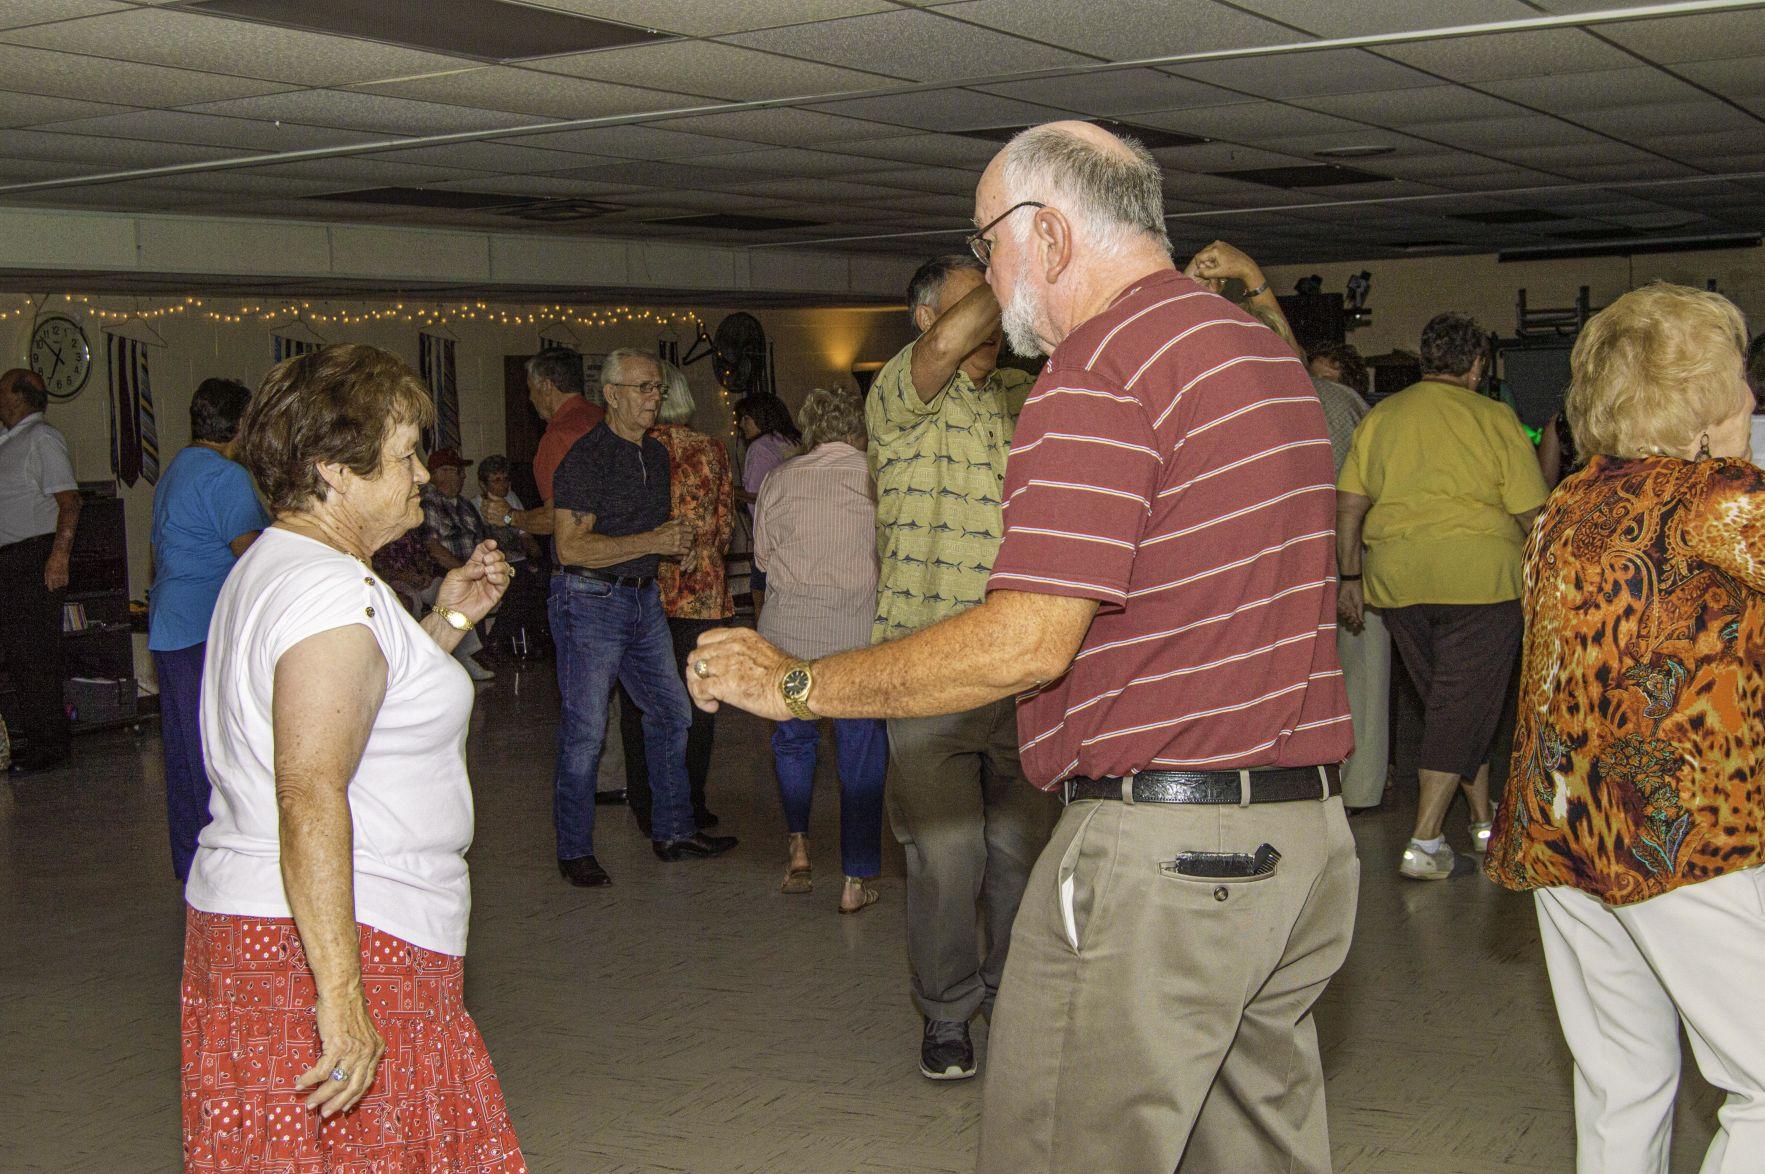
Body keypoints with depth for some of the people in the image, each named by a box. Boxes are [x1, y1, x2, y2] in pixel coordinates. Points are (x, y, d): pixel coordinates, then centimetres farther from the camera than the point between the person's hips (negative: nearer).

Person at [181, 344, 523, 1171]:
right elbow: (311, 799, -26)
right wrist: (342, 996, -28)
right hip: (335, 942, -10)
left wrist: (446, 621, 20)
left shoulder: (273, 568, 17)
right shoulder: (334, 591, -18)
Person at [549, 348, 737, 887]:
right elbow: (571, 546, -21)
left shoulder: (656, 453, 13)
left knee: (671, 713, 12)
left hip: (643, 599, 8)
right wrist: (652, 543, -19)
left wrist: (675, 538, 3)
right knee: (584, 731, -3)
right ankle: (574, 852, 8)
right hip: (590, 601, -8)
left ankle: (673, 831, 24)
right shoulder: (586, 458, -14)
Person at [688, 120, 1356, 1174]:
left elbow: (1026, 646, -20)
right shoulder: (1266, 350, 15)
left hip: (1160, 845, -10)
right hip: (1309, 835, 10)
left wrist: (797, 683, -11)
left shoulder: (1098, 373, -14)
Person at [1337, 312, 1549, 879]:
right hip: (1478, 577, -4)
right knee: (1465, 706, 1)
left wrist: (1349, 576, 10)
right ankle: (1424, 842, -5)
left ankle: (1484, 821, 28)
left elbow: (1349, 503, 5)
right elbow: (1530, 513, -1)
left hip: (1395, 578, 4)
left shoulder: (1380, 416, 9)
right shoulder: (1494, 418, -1)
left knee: (1450, 703, 18)